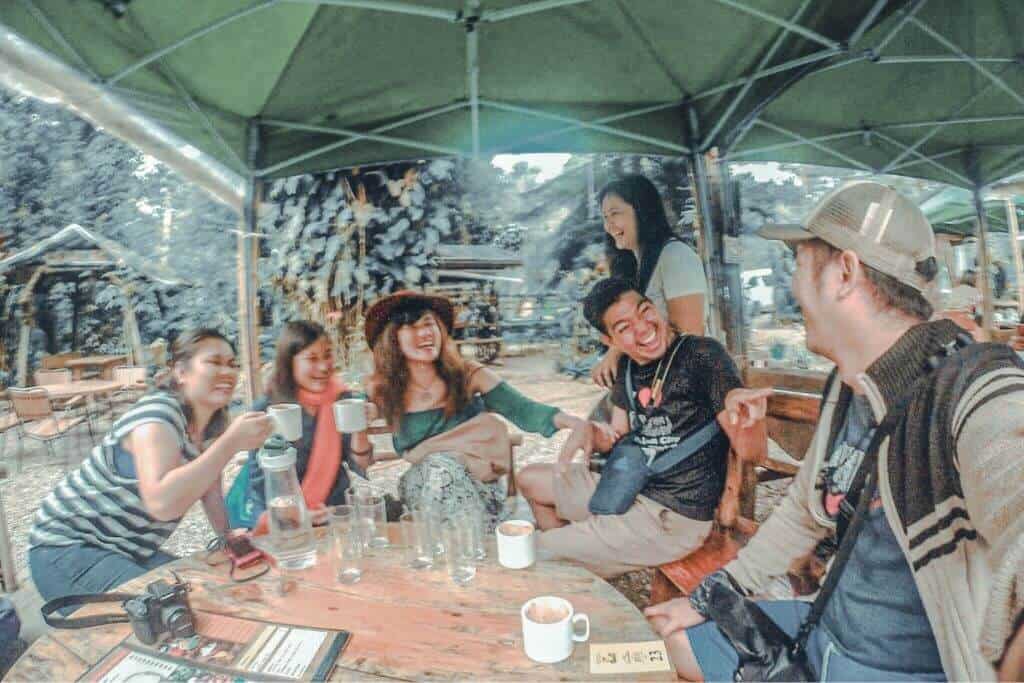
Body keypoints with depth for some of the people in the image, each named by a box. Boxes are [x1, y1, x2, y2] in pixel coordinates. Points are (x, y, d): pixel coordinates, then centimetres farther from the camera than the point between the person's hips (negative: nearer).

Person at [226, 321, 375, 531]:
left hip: (332, 509, 2)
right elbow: (261, 480, -8)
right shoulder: (266, 410, -12)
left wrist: (359, 429, -24)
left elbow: (359, 465, -6)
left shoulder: (341, 399, -5)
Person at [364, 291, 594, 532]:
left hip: (477, 492, 0)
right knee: (438, 465, -31)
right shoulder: (381, 390, -3)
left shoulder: (468, 376, -7)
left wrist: (570, 421, -35)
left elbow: (522, 408, -19)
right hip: (420, 492, 0)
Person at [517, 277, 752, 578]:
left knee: (538, 553, -7)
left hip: (675, 517, -7)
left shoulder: (702, 354, -19)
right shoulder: (628, 365, 3)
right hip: (630, 488, 8)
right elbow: (618, 435, 8)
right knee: (529, 480, 18)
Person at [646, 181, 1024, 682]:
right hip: (827, 634, 7)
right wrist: (709, 597, 11)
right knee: (681, 640, 13)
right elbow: (803, 510, 9)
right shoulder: (847, 387, -1)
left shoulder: (980, 397, -27)